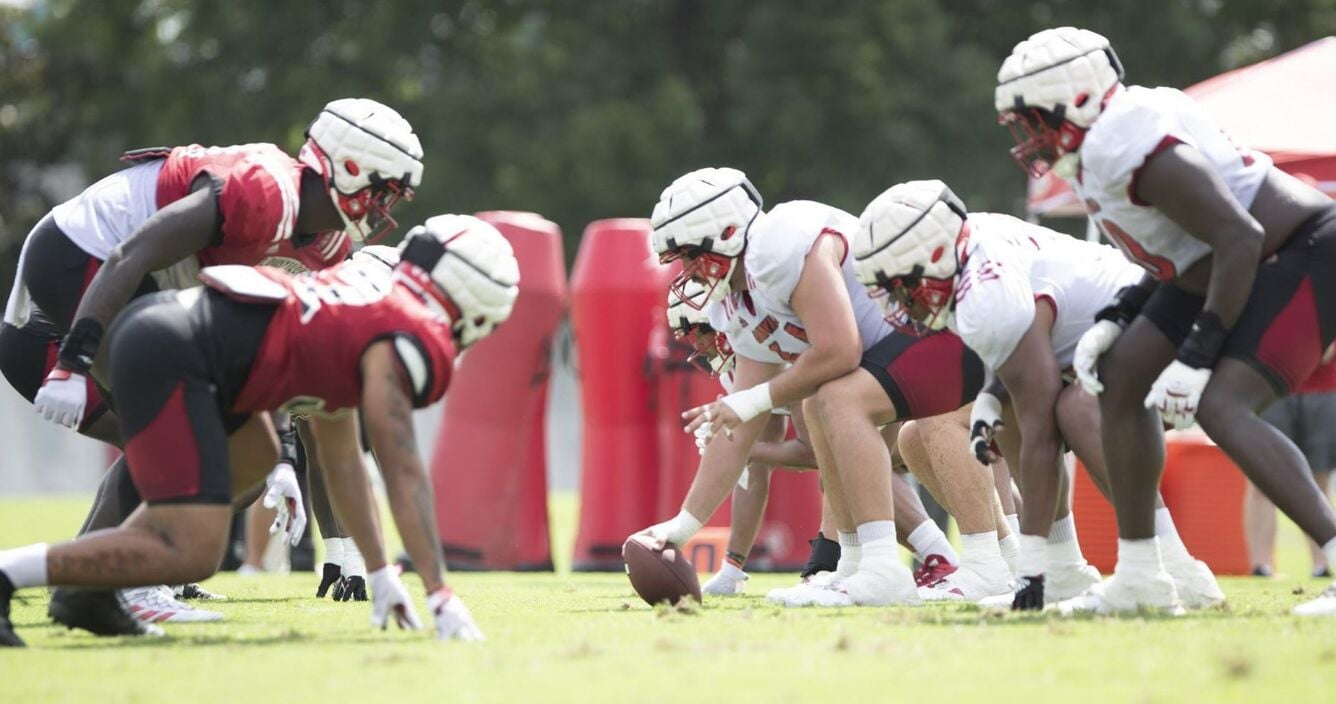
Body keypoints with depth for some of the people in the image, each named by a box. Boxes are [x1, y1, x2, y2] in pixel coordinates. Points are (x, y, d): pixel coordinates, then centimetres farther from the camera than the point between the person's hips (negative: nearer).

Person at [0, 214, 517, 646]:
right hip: (170, 358, -10)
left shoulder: (363, 305, 26)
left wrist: (379, 572, 35)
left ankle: (86, 589, 20)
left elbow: (340, 459, 31)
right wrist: (440, 596, -6)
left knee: (254, 459, 30)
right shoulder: (403, 342, -2)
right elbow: (403, 474, -7)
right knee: (190, 556, -11)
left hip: (153, 320, 10)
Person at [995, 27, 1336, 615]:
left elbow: (1240, 239, -29)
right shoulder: (1100, 149, 5)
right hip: (1234, 264, 11)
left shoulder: (1132, 150, -26)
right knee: (1121, 380, 10)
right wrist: (1115, 320, 5)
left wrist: (1197, 356, -27)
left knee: (1221, 406, -26)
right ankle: (1139, 577, 16)